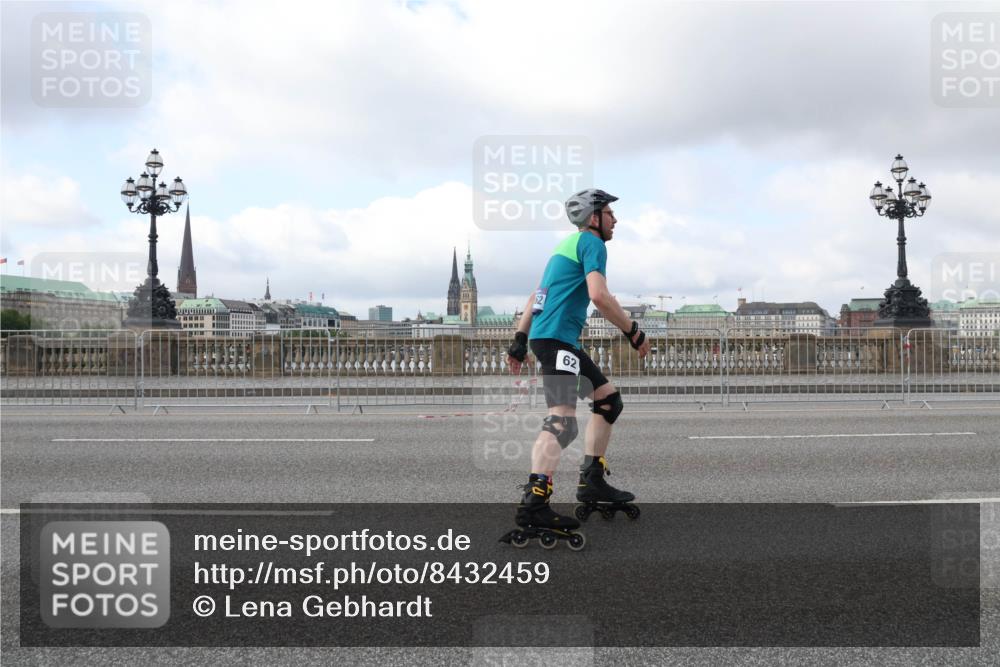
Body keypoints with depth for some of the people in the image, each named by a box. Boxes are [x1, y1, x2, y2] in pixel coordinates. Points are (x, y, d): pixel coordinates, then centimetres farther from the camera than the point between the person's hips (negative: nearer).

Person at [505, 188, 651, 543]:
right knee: (562, 419, -20)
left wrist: (520, 340, 23)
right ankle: (533, 503, -30)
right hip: (556, 338, -10)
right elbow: (599, 295, -19)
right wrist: (634, 332, -11)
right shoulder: (592, 242, -5)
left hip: (561, 340, 10)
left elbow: (536, 296, 25)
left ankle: (591, 481, 17)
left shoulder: (569, 244, 25)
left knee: (608, 399, 16)